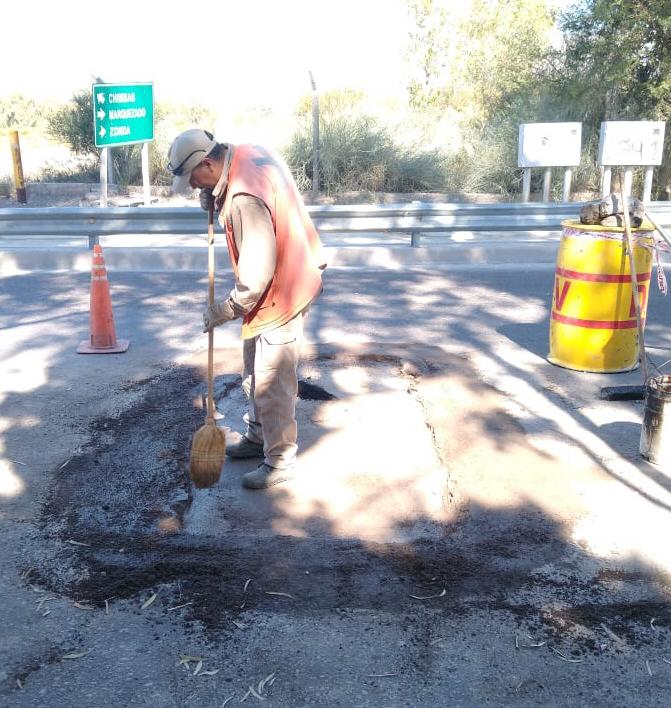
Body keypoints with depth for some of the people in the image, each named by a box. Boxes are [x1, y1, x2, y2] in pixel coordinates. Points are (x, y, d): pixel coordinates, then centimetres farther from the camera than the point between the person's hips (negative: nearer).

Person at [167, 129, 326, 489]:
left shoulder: (245, 199, -30)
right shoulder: (248, 153, 0)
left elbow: (258, 272, -28)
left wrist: (225, 310, -15)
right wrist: (214, 199, 0)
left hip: (280, 294, -10)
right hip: (287, 278, 10)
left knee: (272, 382, -1)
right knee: (255, 372, 20)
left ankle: (279, 462, 13)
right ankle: (257, 435, 36)